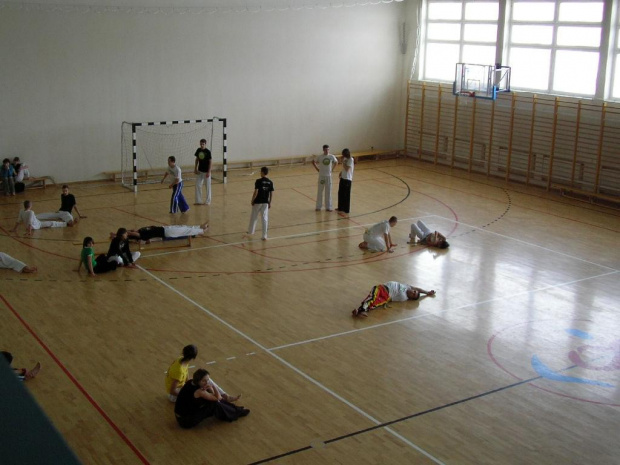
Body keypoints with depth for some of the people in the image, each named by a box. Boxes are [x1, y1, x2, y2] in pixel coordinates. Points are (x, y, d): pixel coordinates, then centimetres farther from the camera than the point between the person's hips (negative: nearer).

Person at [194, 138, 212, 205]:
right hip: (199, 171, 5)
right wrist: (195, 169, 6)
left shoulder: (208, 151, -14)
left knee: (207, 186, 6)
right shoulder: (198, 150, 0)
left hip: (206, 171, -5)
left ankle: (208, 201, 17)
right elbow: (197, 159, 9)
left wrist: (209, 172, -15)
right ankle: (198, 201, 13)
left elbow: (210, 162, -12)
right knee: (198, 185, 4)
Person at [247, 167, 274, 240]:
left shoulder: (258, 181, -15)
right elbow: (271, 193, 1)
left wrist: (252, 201, -5)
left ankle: (250, 231, 35)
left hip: (257, 202, -3)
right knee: (265, 219, 6)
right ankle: (264, 236, 5)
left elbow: (256, 192, -17)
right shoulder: (270, 182, -1)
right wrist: (270, 202, 12)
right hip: (265, 202, 3)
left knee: (254, 217, 16)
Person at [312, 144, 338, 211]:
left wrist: (331, 168, 6)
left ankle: (328, 207, 15)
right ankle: (318, 206, 13)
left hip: (328, 176, 2)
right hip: (321, 176, -1)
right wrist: (317, 169, -2)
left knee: (328, 192, 6)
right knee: (320, 191, 4)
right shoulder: (320, 157, -9)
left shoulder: (331, 156, -4)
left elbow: (336, 162, 14)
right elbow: (313, 162, 5)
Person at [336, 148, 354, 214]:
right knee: (340, 193, 15)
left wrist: (343, 161, -21)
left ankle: (346, 209, 9)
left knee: (346, 195, 0)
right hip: (343, 178, 9)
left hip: (347, 179, -9)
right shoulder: (345, 159, 8)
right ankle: (340, 207, 27)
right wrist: (341, 172, 6)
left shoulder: (350, 160, -17)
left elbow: (347, 169, -24)